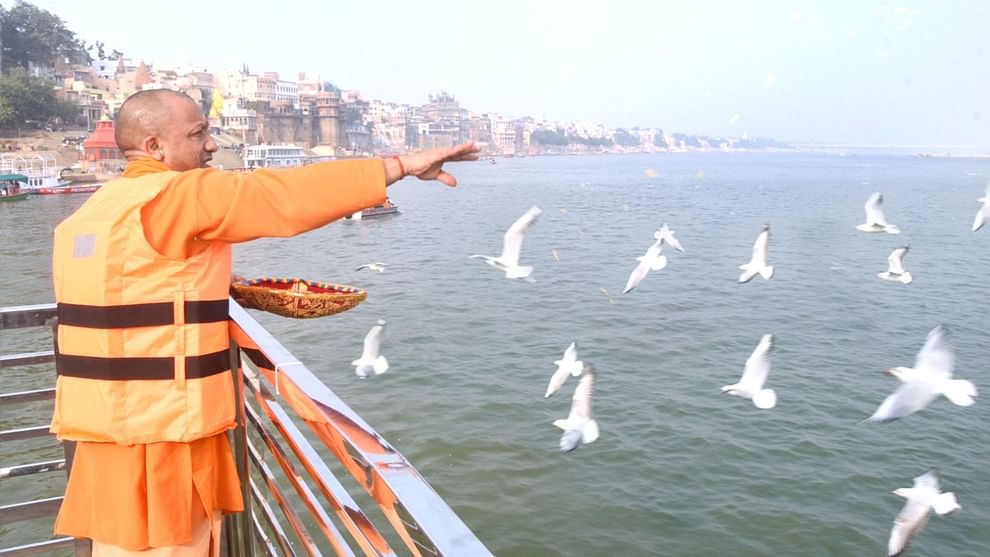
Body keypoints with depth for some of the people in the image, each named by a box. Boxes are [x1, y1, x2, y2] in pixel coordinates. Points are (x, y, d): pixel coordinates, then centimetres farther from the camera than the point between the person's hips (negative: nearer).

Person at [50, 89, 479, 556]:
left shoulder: (93, 211, 13)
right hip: (159, 436, -9)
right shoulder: (175, 195, -15)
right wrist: (401, 164, -19)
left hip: (109, 427, 9)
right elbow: (286, 197, -21)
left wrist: (210, 287, 15)